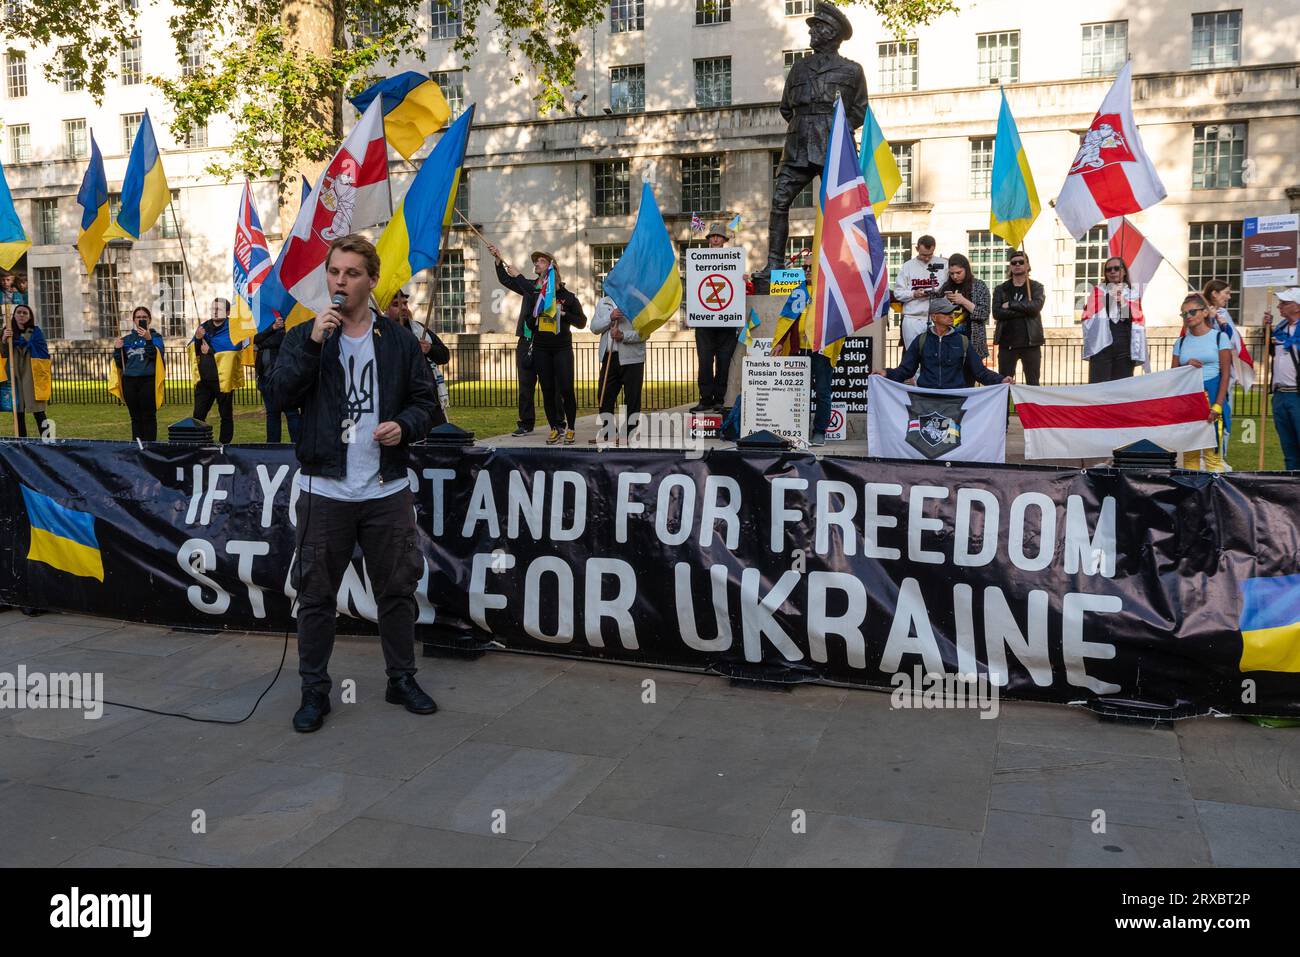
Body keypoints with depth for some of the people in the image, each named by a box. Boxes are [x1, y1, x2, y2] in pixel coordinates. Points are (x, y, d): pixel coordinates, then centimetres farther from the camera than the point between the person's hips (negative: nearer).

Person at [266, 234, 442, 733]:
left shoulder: (399, 342, 5)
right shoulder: (304, 336, 2)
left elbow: (425, 399, 10)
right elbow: (281, 395, -10)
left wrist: (405, 425, -10)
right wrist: (312, 343, -20)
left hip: (388, 490, 1)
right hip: (324, 490, -1)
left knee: (397, 589, 10)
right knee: (316, 595, 7)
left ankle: (402, 678, 27)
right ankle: (314, 689, 21)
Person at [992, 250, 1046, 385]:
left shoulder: (1036, 287, 7)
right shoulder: (1000, 290, 9)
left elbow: (1036, 306, -14)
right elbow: (997, 313, -7)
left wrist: (1011, 305, -11)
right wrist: (1024, 310, -12)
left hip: (1031, 343, -1)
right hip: (1007, 343, 1)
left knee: (1033, 383, 4)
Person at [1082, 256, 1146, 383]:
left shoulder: (1133, 294, 13)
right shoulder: (1098, 291, 10)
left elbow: (1139, 325, 7)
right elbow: (1088, 318, 1)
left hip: (1125, 348, 2)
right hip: (1101, 347, -2)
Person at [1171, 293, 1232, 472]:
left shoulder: (1219, 337, 3)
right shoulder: (1181, 342, 14)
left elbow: (1225, 374, -2)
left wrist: (1218, 405, -12)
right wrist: (1186, 366, -9)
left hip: (1212, 395, -4)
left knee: (1212, 453, -8)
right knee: (1189, 453, 3)